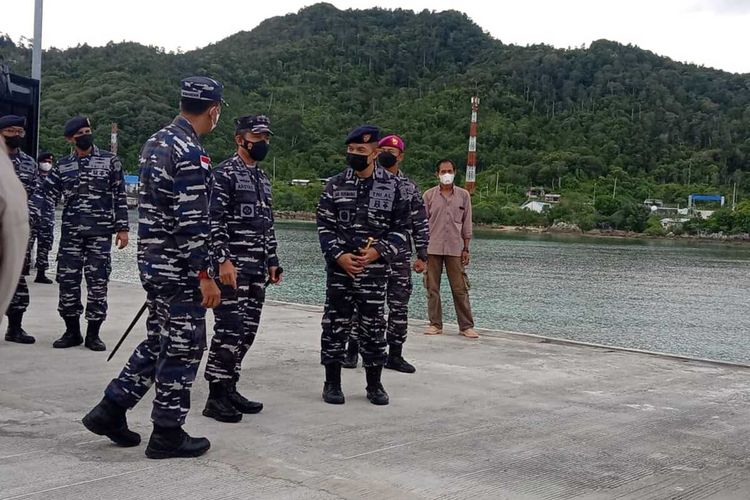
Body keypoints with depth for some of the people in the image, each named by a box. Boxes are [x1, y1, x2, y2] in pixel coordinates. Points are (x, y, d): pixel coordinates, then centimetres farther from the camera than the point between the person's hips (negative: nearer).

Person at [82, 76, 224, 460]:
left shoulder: (155, 143, 12)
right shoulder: (191, 154, -18)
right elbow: (191, 222, -23)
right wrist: (205, 276, -19)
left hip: (151, 260, 9)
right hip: (179, 267, -9)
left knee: (158, 341, 19)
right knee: (183, 346, 1)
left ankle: (110, 410, 20)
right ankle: (167, 435, 10)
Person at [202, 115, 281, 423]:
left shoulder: (263, 179, 19)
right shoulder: (225, 173, -7)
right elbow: (214, 221, -15)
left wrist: (272, 262, 18)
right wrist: (223, 261, -21)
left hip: (257, 269, 9)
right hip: (232, 266, -8)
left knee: (247, 331, 9)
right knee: (229, 330, -10)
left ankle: (229, 389, 18)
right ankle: (216, 397, -4)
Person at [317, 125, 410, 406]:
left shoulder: (392, 186, 1)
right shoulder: (336, 184, 3)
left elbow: (401, 228, 2)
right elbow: (324, 225, 3)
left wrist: (378, 252, -12)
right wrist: (339, 255, -12)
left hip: (375, 270, 0)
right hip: (339, 269, 1)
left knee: (373, 327, 6)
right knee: (335, 325, 4)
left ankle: (374, 385, 18)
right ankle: (332, 383, 16)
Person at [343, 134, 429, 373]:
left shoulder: (410, 188, 8)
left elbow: (421, 224, 9)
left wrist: (422, 255, 3)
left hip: (399, 258, 2)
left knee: (399, 307, 4)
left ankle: (395, 355, 15)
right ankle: (352, 350, 16)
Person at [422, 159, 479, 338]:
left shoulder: (463, 195, 5)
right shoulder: (429, 195, 4)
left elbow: (466, 224, 7)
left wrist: (466, 249, 3)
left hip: (455, 249, 0)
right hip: (432, 248, 0)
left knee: (460, 288, 0)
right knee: (432, 288, 4)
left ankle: (466, 326, 6)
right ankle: (435, 324, 12)